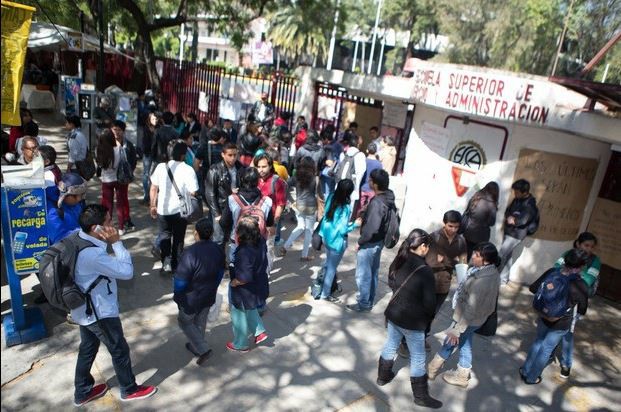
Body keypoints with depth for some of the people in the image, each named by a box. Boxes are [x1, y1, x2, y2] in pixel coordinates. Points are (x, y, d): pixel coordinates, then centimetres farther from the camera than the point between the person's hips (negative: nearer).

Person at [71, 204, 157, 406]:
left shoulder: (79, 240, -5)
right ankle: (130, 390, 33)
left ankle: (82, 392, 44)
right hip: (99, 312, -9)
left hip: (85, 310, 9)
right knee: (120, 350, 12)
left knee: (87, 349, 25)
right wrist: (116, 242, -26)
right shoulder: (93, 254, -36)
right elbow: (127, 271, -28)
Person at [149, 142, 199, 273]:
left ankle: (166, 262, 6)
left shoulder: (161, 167, -5)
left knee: (164, 236, 18)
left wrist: (153, 205, 12)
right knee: (178, 238, 15)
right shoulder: (188, 170, -14)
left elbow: (153, 188, 0)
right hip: (180, 210, -2)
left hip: (163, 209, 2)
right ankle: (175, 265, 25)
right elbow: (193, 193, -14)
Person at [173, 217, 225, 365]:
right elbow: (220, 273, 4)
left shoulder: (190, 253, -32)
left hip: (191, 298, -6)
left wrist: (176, 295, -4)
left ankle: (203, 349, 15)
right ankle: (196, 346, 46)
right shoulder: (218, 250, -10)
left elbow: (180, 280, -23)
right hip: (209, 296, 6)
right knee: (200, 322, 26)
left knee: (185, 321, 19)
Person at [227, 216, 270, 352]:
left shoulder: (244, 252, -38)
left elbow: (244, 277, -35)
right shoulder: (261, 242, -14)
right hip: (257, 286, 7)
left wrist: (233, 283, -18)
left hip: (244, 291, -7)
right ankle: (259, 332, 42)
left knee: (240, 317, 19)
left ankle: (240, 345, 41)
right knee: (250, 311, 35)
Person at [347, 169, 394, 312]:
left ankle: (364, 303, 20)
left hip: (369, 243, -9)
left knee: (363, 275, 7)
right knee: (373, 272, 22)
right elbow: (392, 219, 11)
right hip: (379, 241, 9)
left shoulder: (377, 203, -30)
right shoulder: (389, 198, -1)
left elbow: (371, 227, -31)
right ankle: (369, 300, 37)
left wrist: (361, 241, -16)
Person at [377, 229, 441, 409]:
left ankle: (383, 376, 44)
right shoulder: (424, 270, -26)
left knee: (390, 346, 25)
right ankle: (421, 396, 25)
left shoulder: (397, 262, -5)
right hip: (413, 321, -6)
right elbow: (430, 301, -19)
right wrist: (429, 316, 1)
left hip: (393, 313, 7)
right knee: (418, 358, 11)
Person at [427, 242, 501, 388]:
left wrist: (457, 330, -24)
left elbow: (471, 309, -31)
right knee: (465, 344, 24)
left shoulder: (482, 281, -36)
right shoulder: (491, 271, -7)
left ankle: (432, 369, 35)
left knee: (449, 343, 13)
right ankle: (462, 375, 43)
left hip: (468, 319, -8)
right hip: (475, 318, 8)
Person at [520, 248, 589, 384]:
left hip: (543, 316, 4)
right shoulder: (579, 285, -24)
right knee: (546, 349, 16)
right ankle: (531, 378, 32)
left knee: (538, 342, 26)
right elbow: (582, 310, -8)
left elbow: (532, 288, -3)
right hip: (560, 324, -4)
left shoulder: (551, 273, -14)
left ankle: (525, 370, 39)